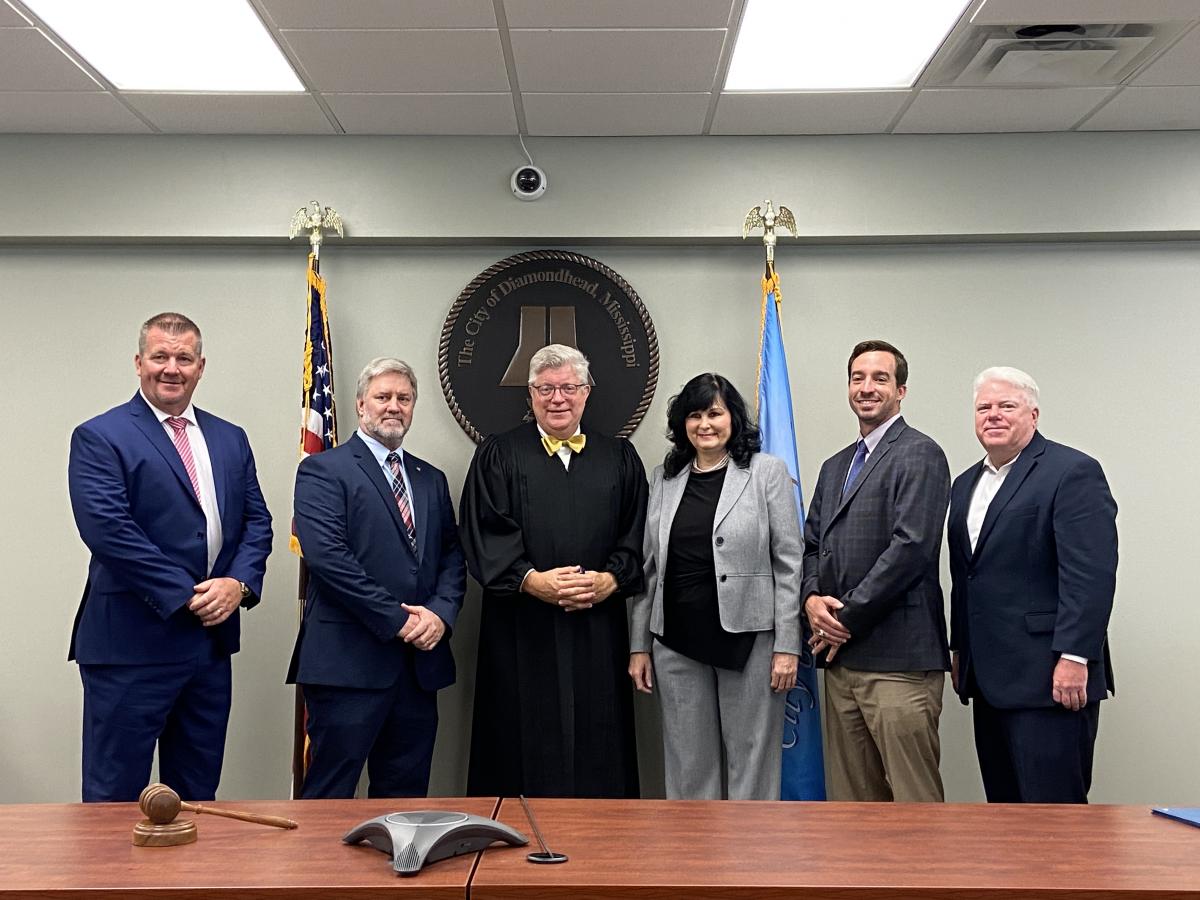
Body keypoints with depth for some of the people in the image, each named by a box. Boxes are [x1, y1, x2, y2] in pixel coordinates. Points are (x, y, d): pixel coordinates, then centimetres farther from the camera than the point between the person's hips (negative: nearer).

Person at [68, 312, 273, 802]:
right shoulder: (99, 437, -5)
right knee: (114, 795, 4)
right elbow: (107, 529, -16)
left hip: (212, 638, 6)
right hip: (131, 643, -5)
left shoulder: (230, 440, 13)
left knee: (198, 794, 16)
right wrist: (185, 596, -16)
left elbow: (257, 520, 11)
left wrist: (239, 583, -8)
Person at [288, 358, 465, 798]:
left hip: (420, 662, 6)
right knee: (330, 795, 1)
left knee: (405, 796, 12)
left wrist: (440, 613, -6)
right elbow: (327, 556, -13)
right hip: (350, 662, -6)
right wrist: (397, 620, -13)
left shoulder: (431, 479, 18)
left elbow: (452, 556, 14)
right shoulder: (322, 470, -2)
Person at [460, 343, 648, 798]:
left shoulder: (619, 459, 12)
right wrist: (532, 580, -17)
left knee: (598, 751, 5)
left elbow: (637, 536, 8)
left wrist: (608, 581, -10)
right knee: (526, 751, 2)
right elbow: (484, 534, -4)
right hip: (522, 634, -2)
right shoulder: (497, 456, 6)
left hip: (598, 634, 2)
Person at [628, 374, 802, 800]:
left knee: (751, 763, 5)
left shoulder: (767, 472, 0)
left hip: (749, 639, -3)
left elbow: (789, 563, -3)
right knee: (688, 765, 11)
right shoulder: (664, 478, 11)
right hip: (677, 644, 4)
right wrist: (638, 645, 9)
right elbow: (648, 568, 12)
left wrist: (787, 646, -9)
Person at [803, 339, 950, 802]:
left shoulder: (920, 455, -5)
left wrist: (847, 618, -12)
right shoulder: (835, 467, 20)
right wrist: (812, 598, -2)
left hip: (899, 659, -7)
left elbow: (911, 546, -16)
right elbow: (811, 544, 19)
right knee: (851, 795, 12)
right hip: (841, 656, 8)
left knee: (913, 797, -3)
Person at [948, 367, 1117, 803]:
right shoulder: (966, 485, 18)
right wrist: (959, 651, 17)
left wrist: (1073, 657, -19)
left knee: (1053, 802, -5)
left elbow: (1091, 574, -14)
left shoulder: (1073, 472, -6)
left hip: (1049, 677, -7)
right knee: (1003, 802, 11)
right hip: (990, 680, 8)